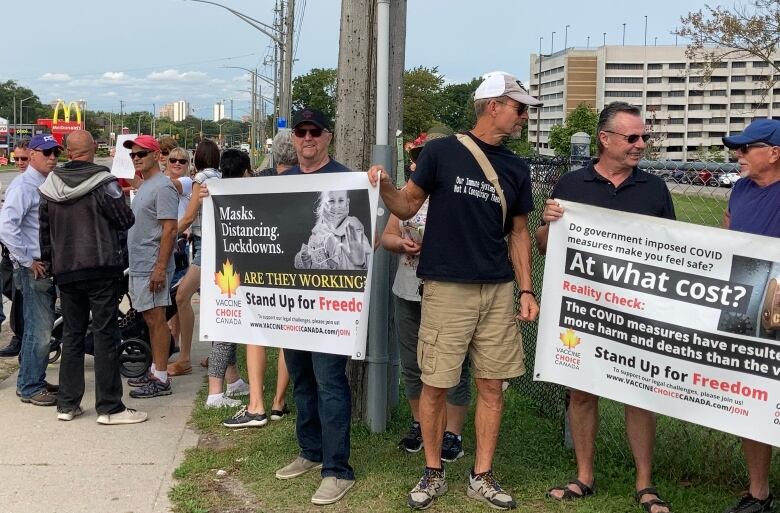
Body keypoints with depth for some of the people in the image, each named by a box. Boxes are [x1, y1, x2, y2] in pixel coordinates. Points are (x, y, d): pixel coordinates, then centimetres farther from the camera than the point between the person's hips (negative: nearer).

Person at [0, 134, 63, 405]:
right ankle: (30, 388, 2)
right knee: (39, 330, -6)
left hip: (48, 268, 9)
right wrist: (28, 261, -18)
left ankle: (33, 381, 26)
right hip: (33, 269, -9)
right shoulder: (24, 185, -13)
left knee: (42, 328, 15)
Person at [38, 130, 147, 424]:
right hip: (101, 268, -5)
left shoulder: (49, 185, 5)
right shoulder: (103, 182, -11)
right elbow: (126, 221, -8)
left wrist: (48, 262, 22)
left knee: (72, 334, 13)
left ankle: (67, 404, 17)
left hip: (65, 271, 5)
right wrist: (118, 198, 12)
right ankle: (109, 408, 0)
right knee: (105, 334, -2)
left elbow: (44, 229, 11)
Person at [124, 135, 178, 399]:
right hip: (138, 265, 10)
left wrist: (160, 267, -24)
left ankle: (161, 380, -4)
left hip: (152, 267, -10)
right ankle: (155, 370, 23)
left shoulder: (162, 186, -13)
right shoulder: (144, 186, 18)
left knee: (156, 320, -7)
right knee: (150, 319, 15)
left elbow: (170, 229, -20)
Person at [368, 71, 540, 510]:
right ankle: (434, 473, 18)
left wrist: (526, 290, 5)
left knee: (492, 385, 5)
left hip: (498, 291, 4)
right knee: (435, 386, 1)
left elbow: (519, 233, 13)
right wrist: (385, 186, -18)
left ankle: (482, 477, 18)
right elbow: (407, 207, 3)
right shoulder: (441, 152, -2)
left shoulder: (517, 169, 10)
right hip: (447, 288, -4)